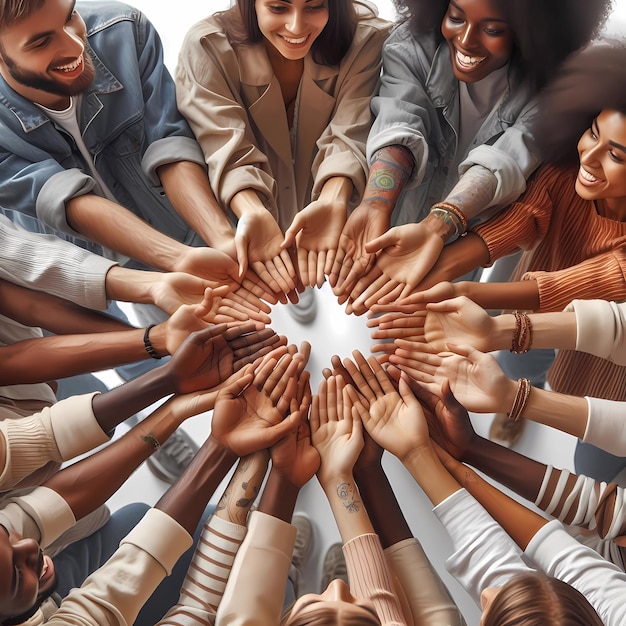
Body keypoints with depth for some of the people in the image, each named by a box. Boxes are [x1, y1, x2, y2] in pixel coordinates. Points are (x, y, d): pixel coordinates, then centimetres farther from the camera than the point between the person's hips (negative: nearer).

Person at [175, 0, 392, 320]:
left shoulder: (365, 38, -24)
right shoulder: (207, 46, -27)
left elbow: (348, 135, -33)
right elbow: (227, 146, -36)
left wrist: (333, 201, -54)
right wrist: (252, 214, -57)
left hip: (320, 197, 1)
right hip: (244, 206, -1)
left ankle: (301, 282, 55)